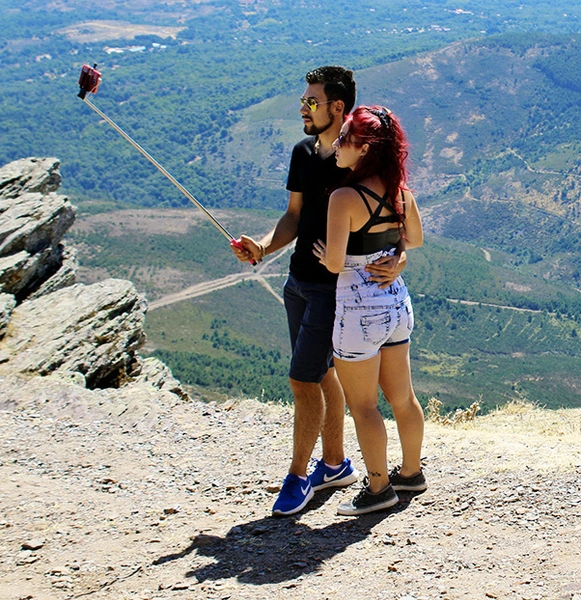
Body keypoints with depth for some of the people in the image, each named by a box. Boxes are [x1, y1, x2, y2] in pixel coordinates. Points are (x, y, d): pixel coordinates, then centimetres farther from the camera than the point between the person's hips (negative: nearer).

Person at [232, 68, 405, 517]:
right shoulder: (303, 153, 8)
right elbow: (295, 217, 12)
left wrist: (398, 260, -29)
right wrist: (263, 248, -4)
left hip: (336, 288, -8)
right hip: (299, 281, 8)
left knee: (303, 378, -7)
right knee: (322, 373, 17)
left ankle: (298, 476, 8)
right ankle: (335, 464, 32)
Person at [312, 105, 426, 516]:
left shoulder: (345, 198, -21)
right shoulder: (400, 191, 1)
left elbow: (335, 263, -23)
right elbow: (415, 240, 16)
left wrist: (322, 254, -1)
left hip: (360, 311, -8)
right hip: (397, 302, 8)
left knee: (363, 405, 8)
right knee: (402, 397, 21)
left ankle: (379, 488, 18)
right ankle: (411, 473, 36)